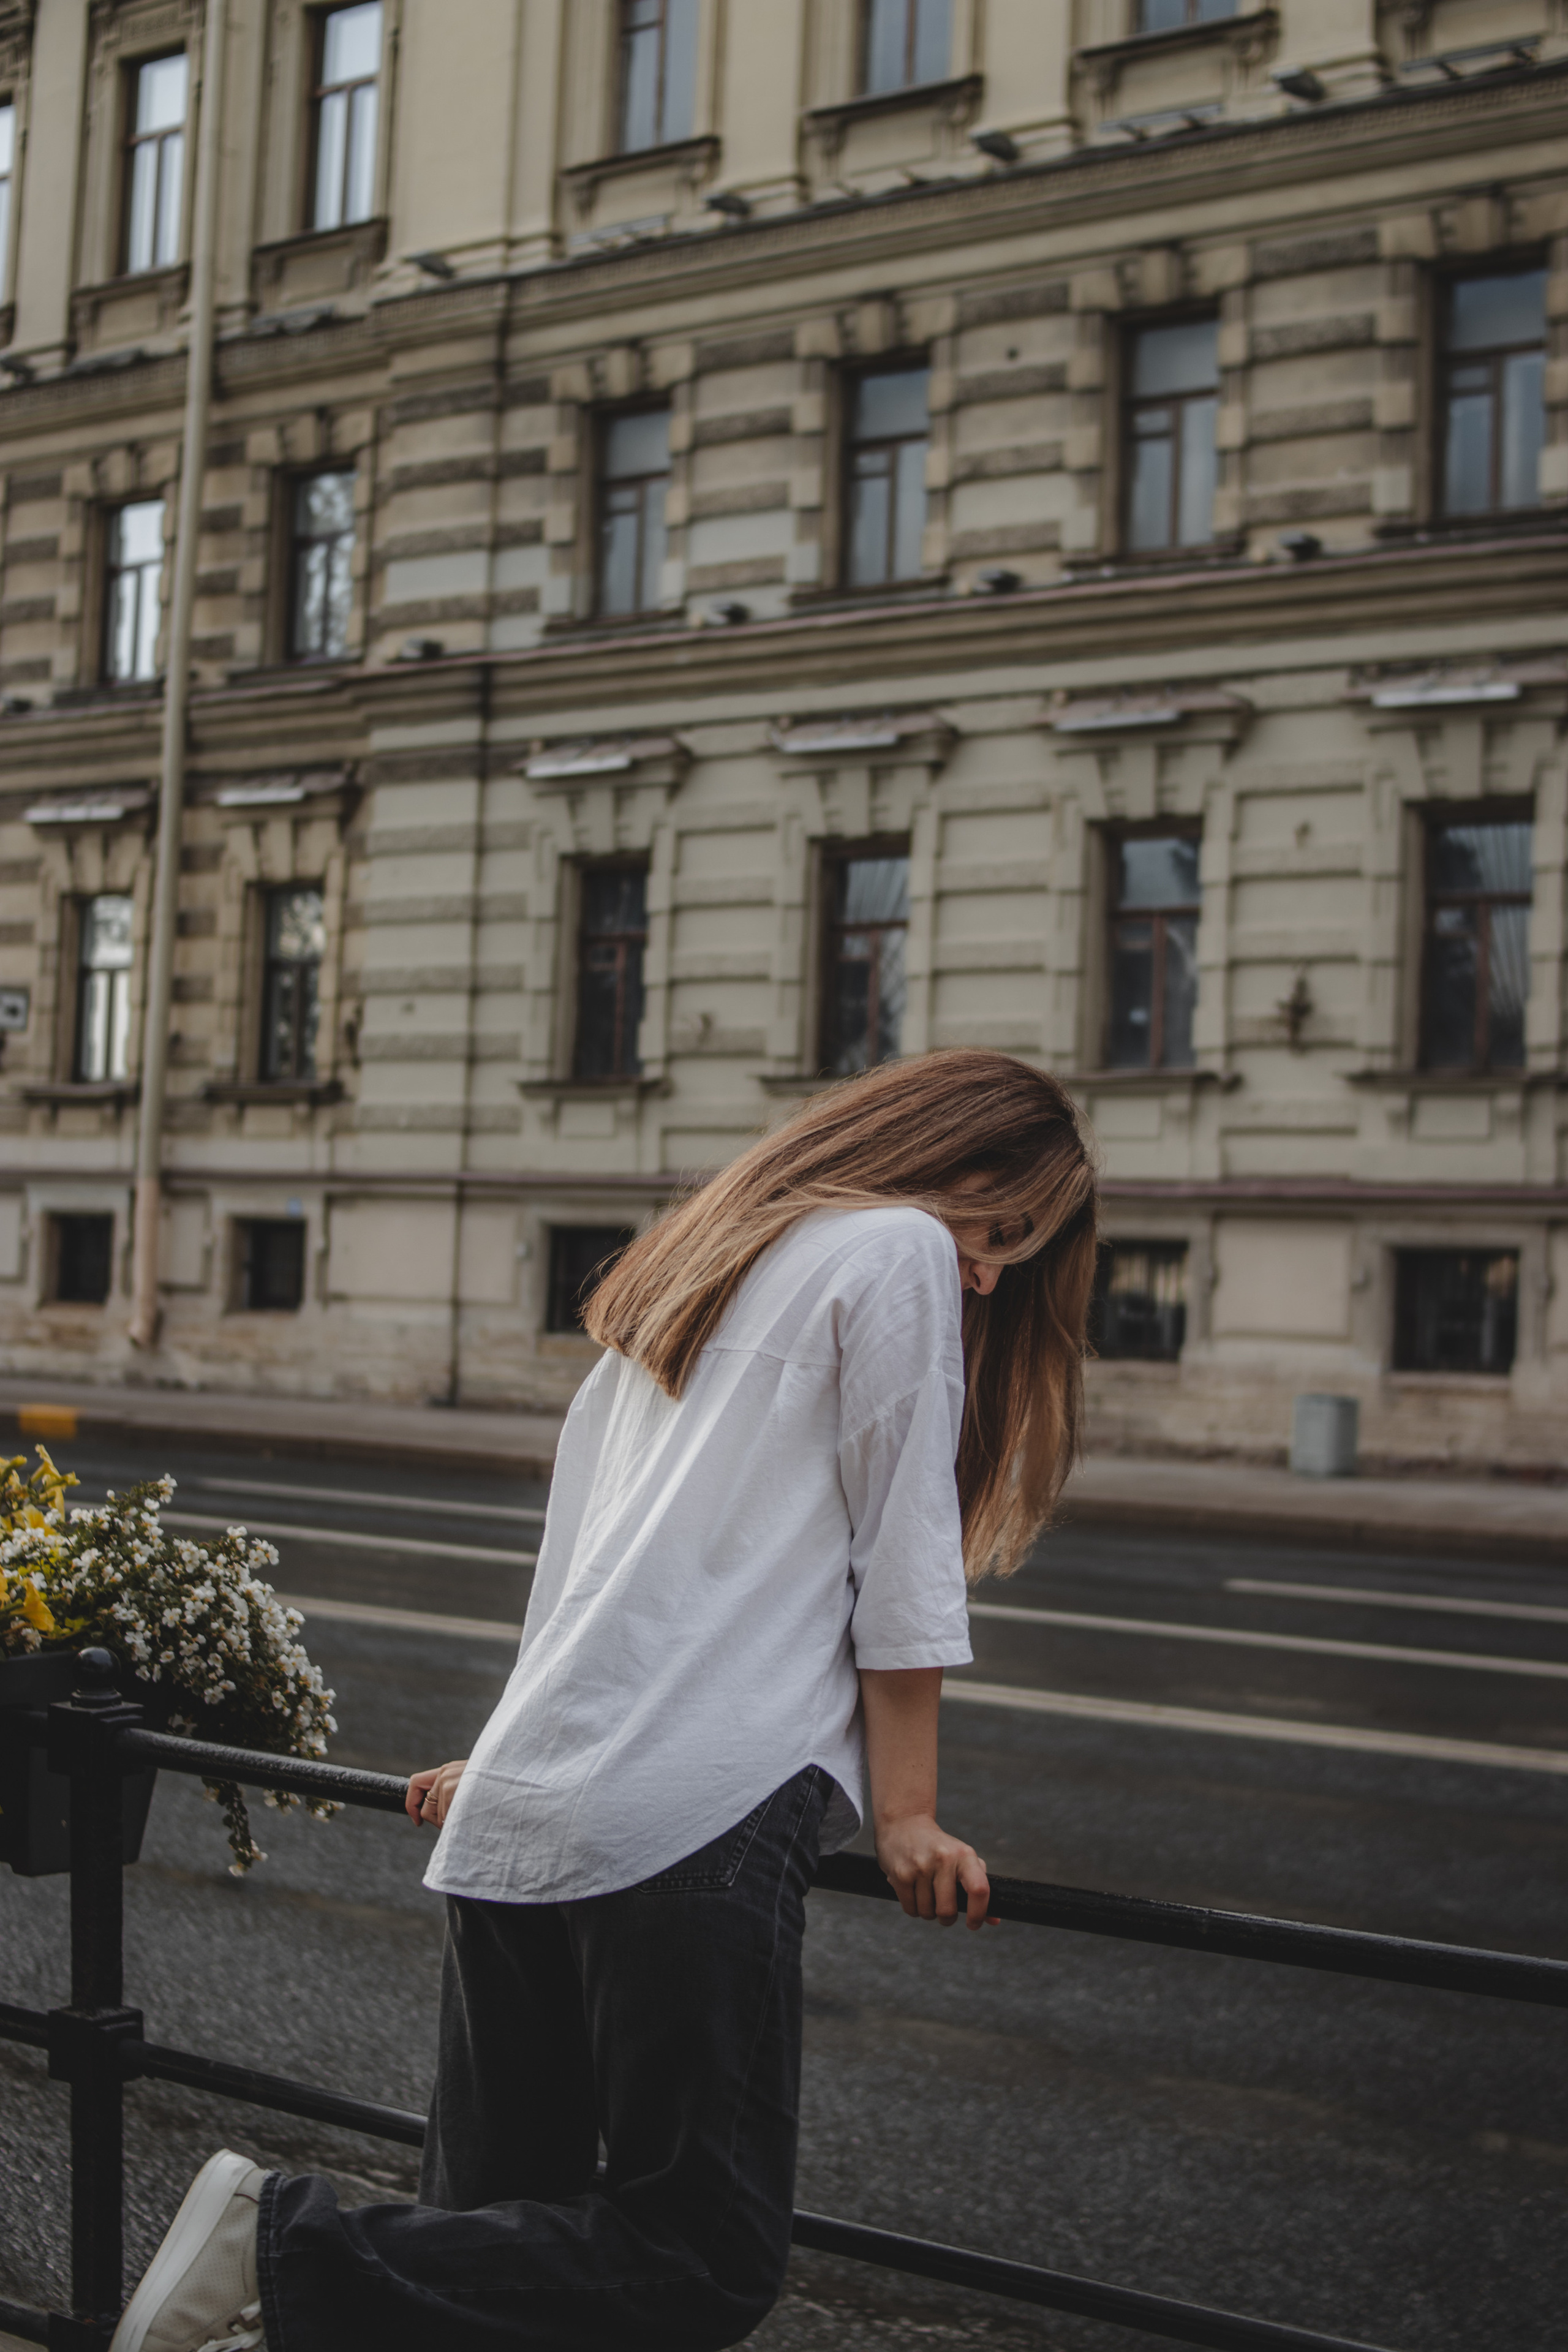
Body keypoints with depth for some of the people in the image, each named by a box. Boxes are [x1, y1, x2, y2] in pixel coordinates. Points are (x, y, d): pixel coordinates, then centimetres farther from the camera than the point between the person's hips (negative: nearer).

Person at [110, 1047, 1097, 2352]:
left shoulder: (692, 1269, 27)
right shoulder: (900, 1250, 4)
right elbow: (900, 1562, 0)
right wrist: (905, 1815, 4)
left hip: (521, 1806, 9)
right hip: (691, 1816, -9)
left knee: (496, 2230, 12)